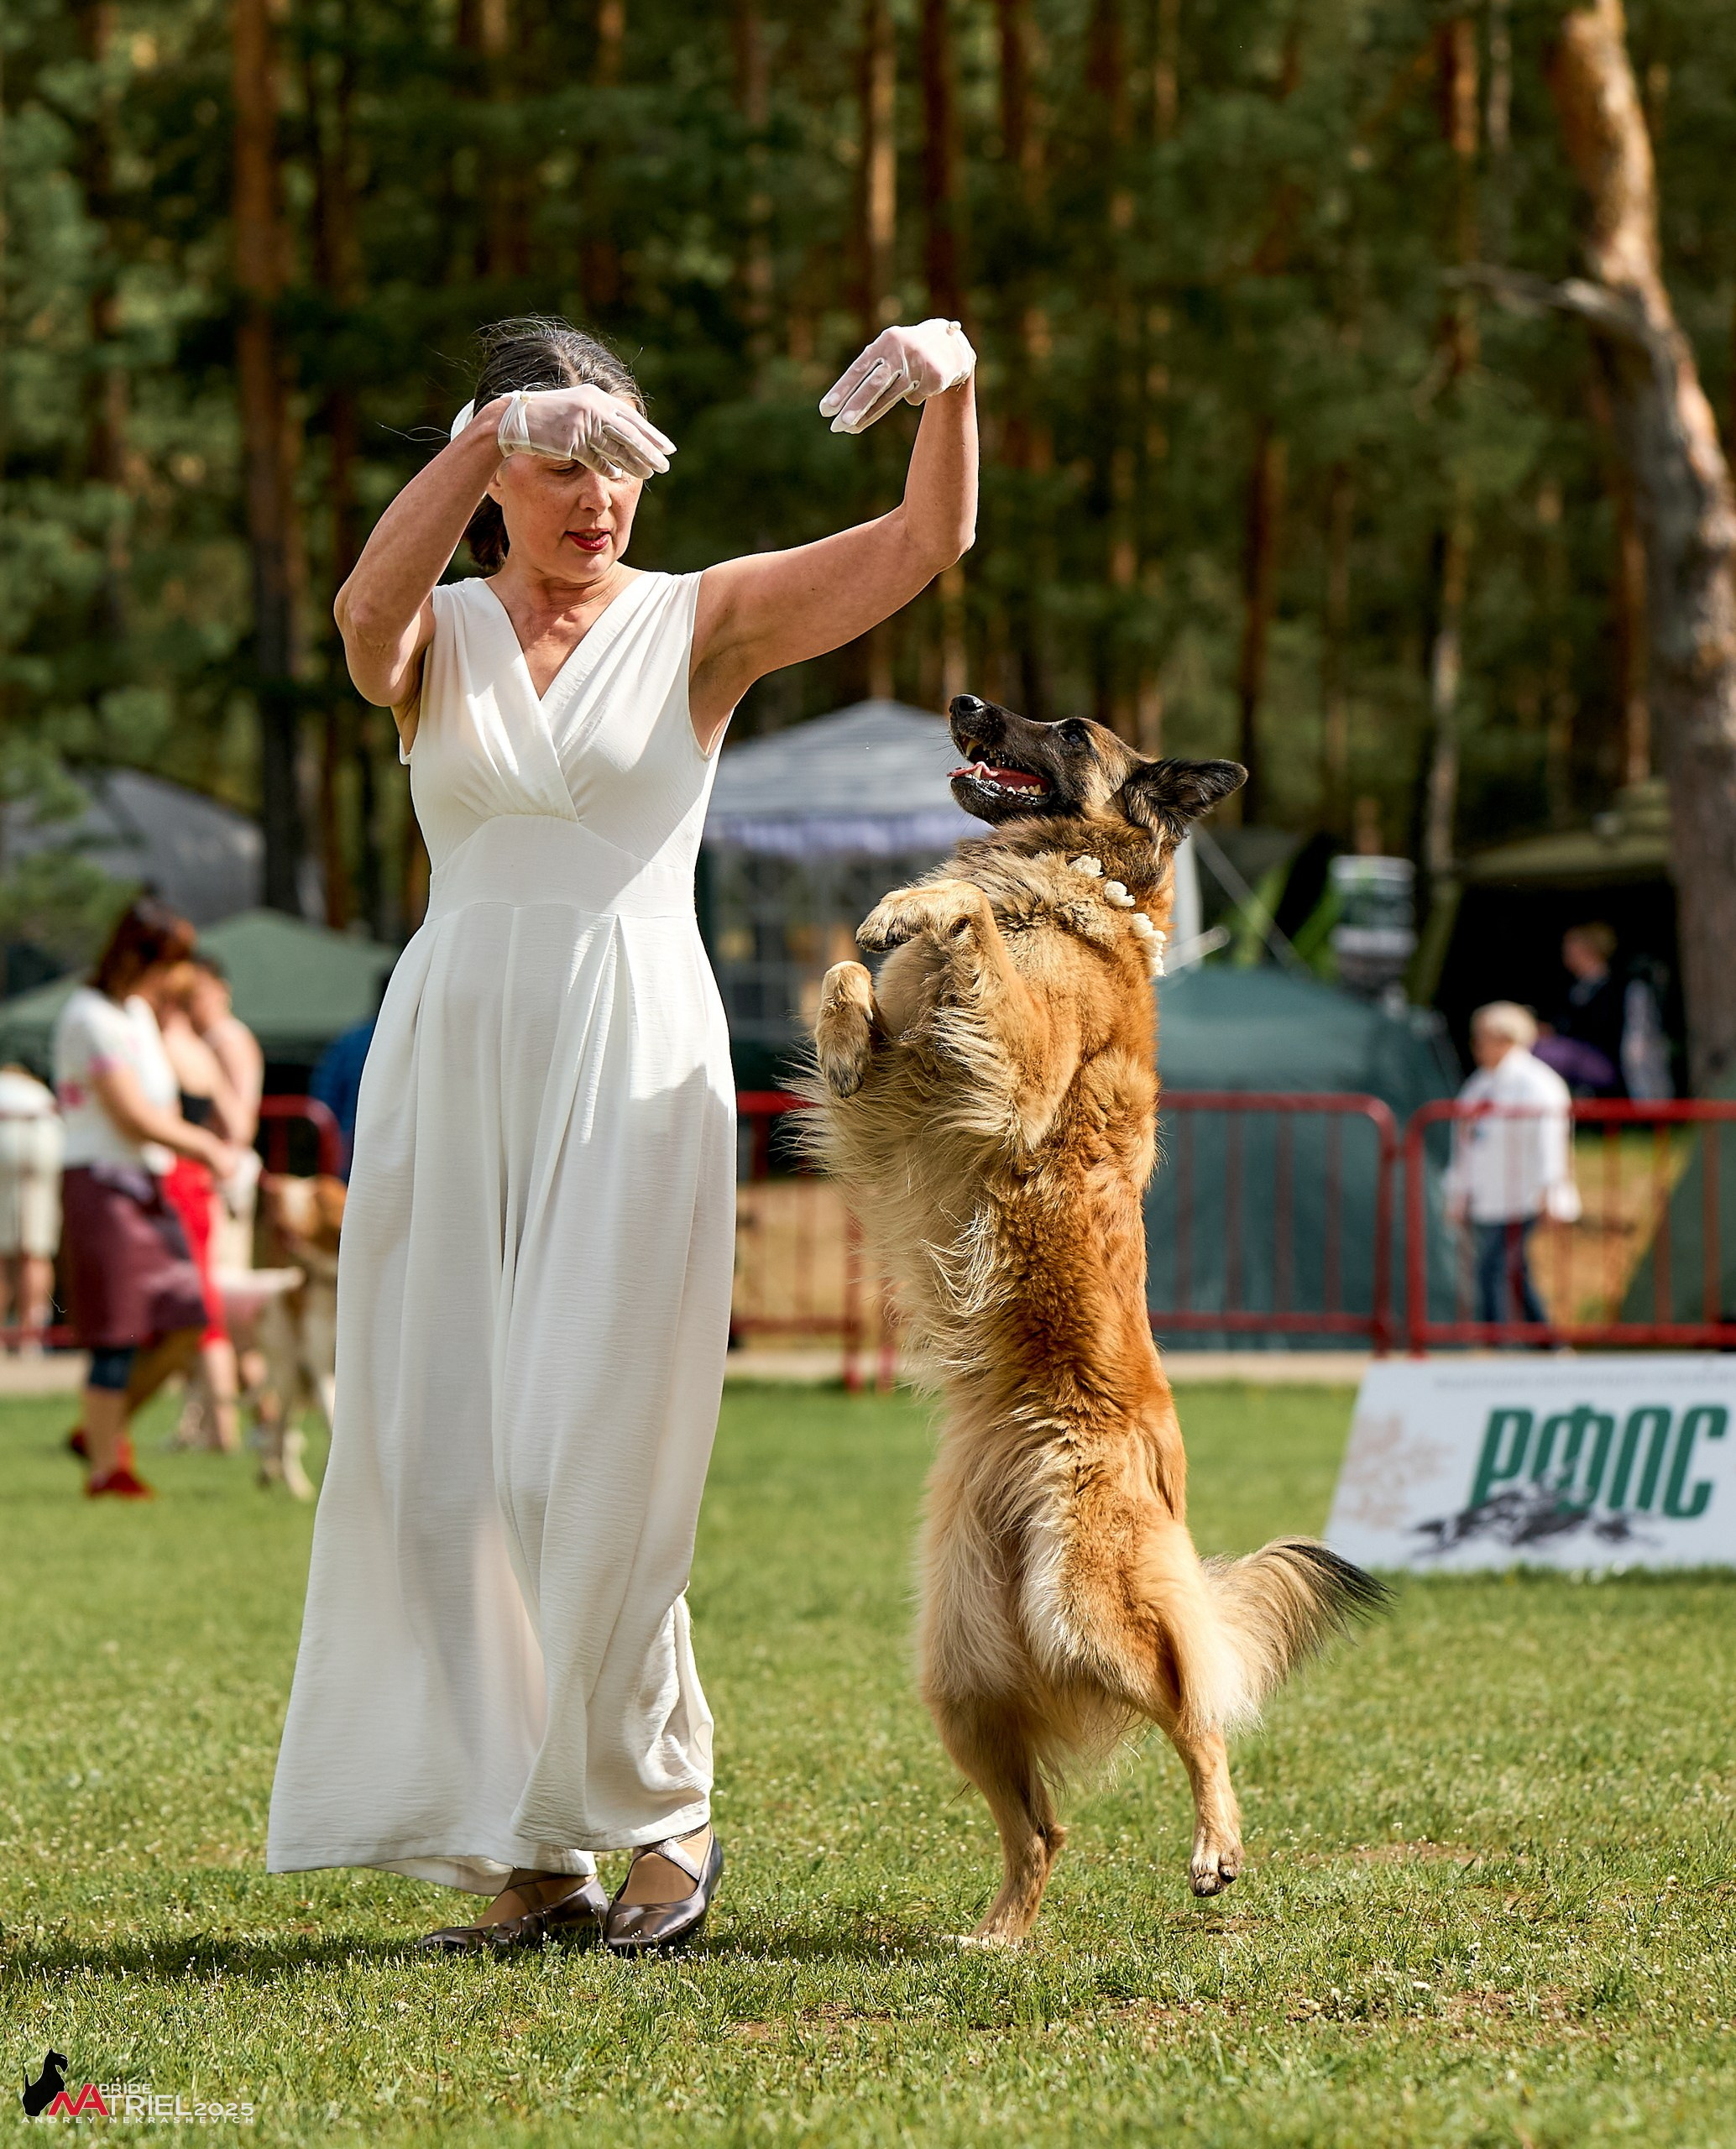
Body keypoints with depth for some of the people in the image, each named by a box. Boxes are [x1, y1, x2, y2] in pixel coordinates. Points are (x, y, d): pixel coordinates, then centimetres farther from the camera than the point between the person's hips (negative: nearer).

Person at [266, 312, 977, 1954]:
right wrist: (495, 431, -29)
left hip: (635, 1068, -3)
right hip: (452, 1055, 3)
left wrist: (949, 382, -23)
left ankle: (659, 1810, 8)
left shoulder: (699, 622, 6)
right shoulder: (436, 637, 9)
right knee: (440, 1460, 2)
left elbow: (928, 540, -5)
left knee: (591, 1459, -10)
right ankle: (525, 1856, 11)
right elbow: (366, 609, -17)